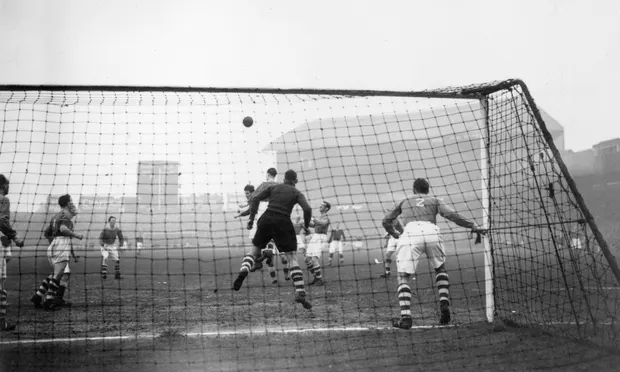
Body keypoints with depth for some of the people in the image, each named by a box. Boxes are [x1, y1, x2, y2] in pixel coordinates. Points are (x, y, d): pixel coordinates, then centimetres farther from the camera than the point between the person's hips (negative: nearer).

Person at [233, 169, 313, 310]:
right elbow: (307, 209, -5)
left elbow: (256, 199, 5)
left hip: (266, 220, 2)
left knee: (255, 250, 18)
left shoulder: (273, 187, 17)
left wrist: (251, 219, 4)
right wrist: (306, 225, 10)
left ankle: (243, 270, -13)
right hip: (283, 223, -2)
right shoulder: (297, 193, 11)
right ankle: (300, 293, -9)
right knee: (292, 258, 1)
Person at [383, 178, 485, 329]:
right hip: (432, 233, 1)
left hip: (410, 233, -1)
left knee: (403, 277, 6)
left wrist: (395, 234, 53)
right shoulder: (435, 200, 29)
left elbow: (386, 221, 35)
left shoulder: (404, 202, 33)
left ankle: (405, 317, -12)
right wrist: (473, 226, 12)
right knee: (440, 269, 26)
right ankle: (444, 304, 7)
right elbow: (452, 215, 11)